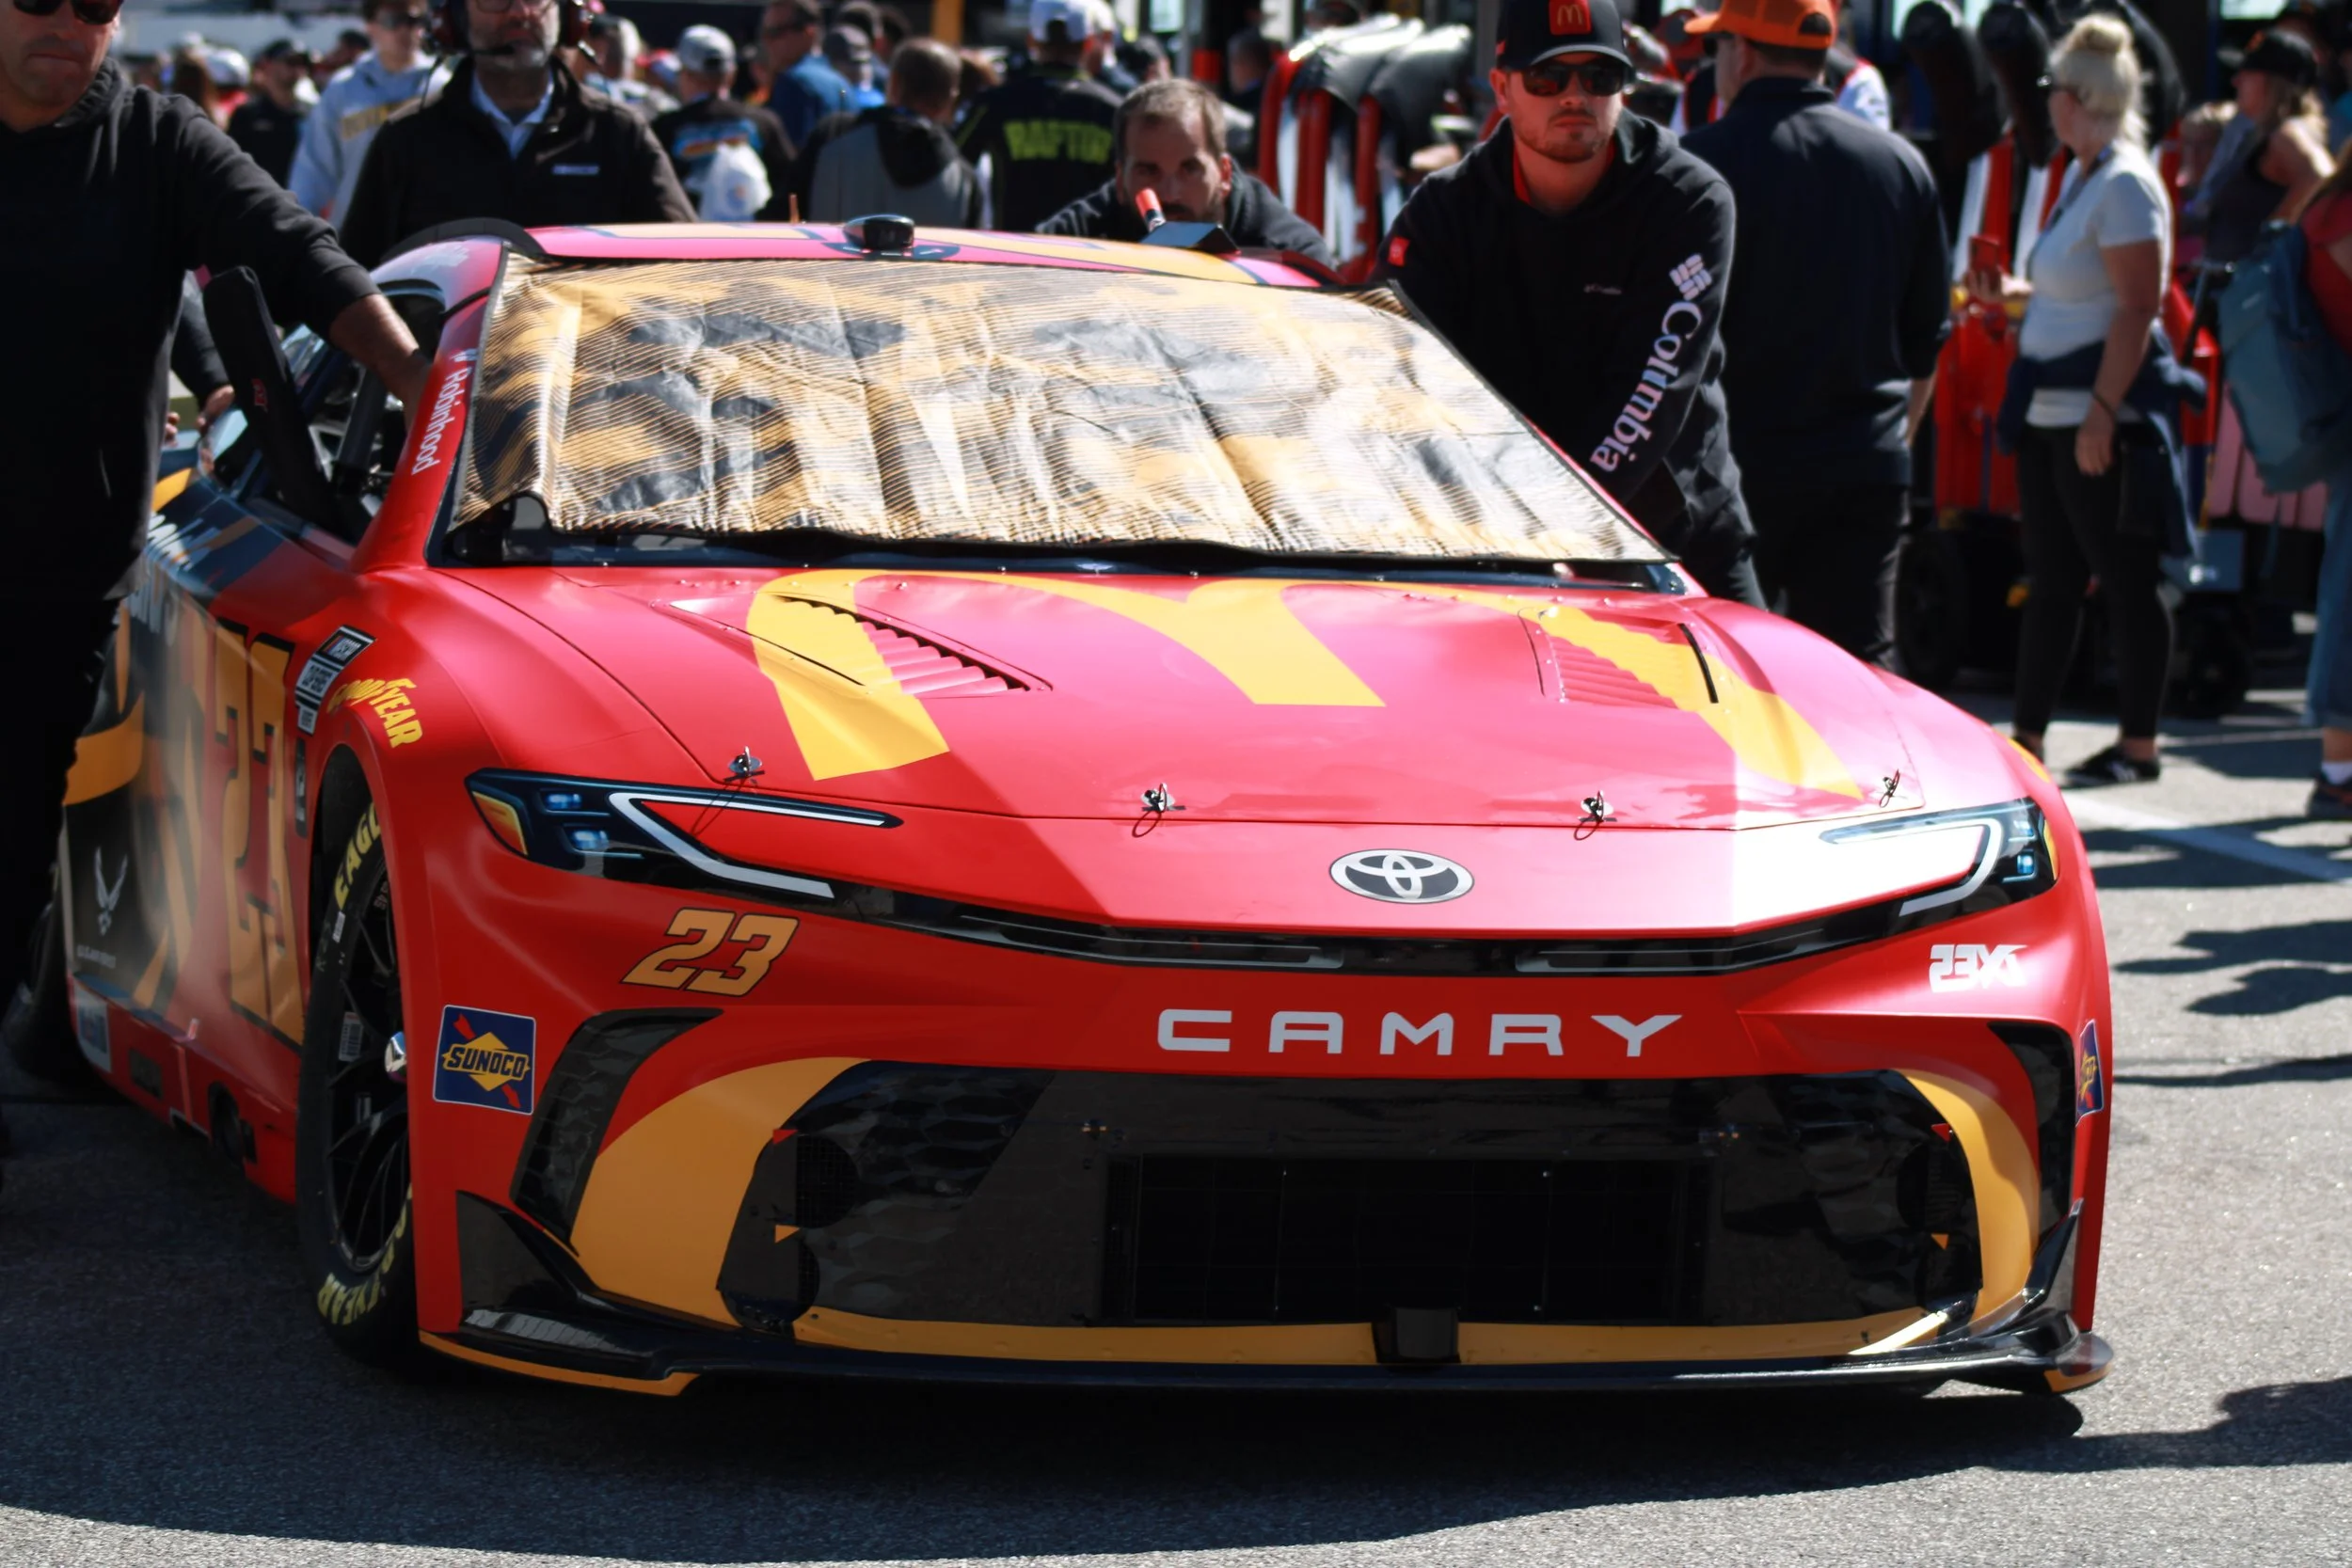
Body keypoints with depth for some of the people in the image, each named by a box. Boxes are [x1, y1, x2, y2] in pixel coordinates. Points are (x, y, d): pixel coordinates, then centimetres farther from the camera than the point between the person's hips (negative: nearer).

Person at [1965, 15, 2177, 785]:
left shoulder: (2124, 185, -15)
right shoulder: (2081, 176, 14)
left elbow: (2138, 307, -20)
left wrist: (2102, 412, -24)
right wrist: (2015, 292, 13)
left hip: (2097, 414, -10)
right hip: (2048, 413, 10)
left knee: (2125, 579, -2)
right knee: (2051, 580, 13)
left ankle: (2138, 746, 4)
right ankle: (2025, 739, 18)